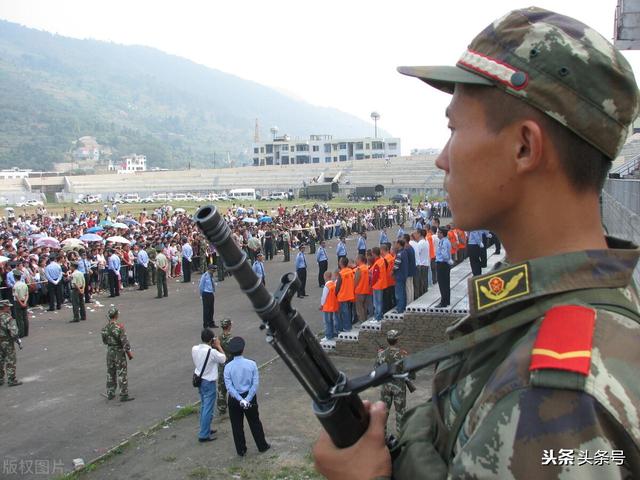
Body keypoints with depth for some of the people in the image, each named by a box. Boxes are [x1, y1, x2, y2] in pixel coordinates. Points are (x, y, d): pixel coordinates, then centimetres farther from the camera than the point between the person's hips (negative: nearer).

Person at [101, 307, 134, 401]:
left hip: (109, 352, 6)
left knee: (110, 373, 17)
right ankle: (124, 395, 6)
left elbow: (104, 341, 9)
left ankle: (110, 394, 25)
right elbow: (125, 342, -19)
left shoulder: (105, 328, -3)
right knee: (122, 374, 2)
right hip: (119, 353, -6)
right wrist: (130, 353, -7)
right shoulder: (119, 327, -22)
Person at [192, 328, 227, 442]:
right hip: (209, 382, -7)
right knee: (208, 409, 3)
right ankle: (204, 435, 9)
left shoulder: (195, 349, -6)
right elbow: (224, 359, -10)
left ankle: (205, 429, 34)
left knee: (204, 406, 22)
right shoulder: (212, 352, -25)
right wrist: (218, 346, -2)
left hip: (199, 380, 7)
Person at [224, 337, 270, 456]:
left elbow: (229, 386, -16)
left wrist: (240, 400, -16)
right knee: (255, 423, 18)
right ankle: (262, 446, 29)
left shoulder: (228, 367, -11)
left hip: (234, 400, -1)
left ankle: (241, 450, 23)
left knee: (237, 426, 13)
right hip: (250, 397, 1)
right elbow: (255, 384, -13)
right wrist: (247, 399, -12)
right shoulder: (251, 364, -10)